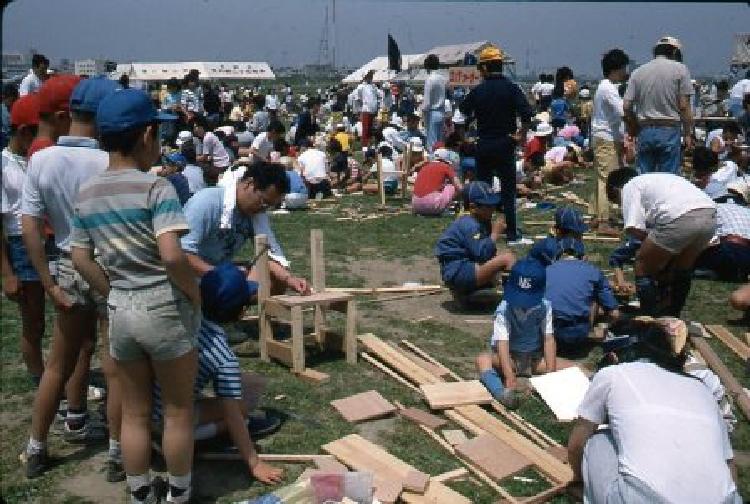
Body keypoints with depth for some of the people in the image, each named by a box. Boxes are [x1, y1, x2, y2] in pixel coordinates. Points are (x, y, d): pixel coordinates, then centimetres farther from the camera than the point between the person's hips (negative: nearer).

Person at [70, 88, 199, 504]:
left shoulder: (86, 193, 4)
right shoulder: (156, 187, -16)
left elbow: (80, 259, 8)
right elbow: (172, 255, -26)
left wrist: (115, 294, 14)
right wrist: (196, 294, -11)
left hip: (119, 311, 6)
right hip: (165, 309, -5)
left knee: (134, 413, 18)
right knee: (178, 411, 13)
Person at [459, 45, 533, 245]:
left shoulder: (478, 90, -1)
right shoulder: (510, 88, -8)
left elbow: (464, 110, 12)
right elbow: (526, 112, -18)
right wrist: (522, 135, -6)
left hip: (483, 146, 2)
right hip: (505, 145, -2)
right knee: (508, 191, 2)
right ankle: (512, 235, 1)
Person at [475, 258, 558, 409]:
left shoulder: (545, 307, -13)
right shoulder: (503, 310, -21)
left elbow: (549, 339, -16)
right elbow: (502, 343, -31)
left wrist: (551, 372, -27)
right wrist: (509, 376, -43)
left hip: (535, 358, 3)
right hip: (509, 357, -3)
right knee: (483, 359, -35)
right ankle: (502, 392, -56)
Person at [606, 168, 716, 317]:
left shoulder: (630, 187, 15)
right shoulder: (659, 179, 37)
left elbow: (634, 228, -1)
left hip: (681, 219, -8)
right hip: (710, 214, 8)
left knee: (643, 266, 13)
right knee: (683, 266, 30)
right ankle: (673, 317, 40)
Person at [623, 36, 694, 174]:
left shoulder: (638, 72, 7)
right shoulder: (680, 69, -1)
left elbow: (626, 107, 1)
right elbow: (684, 106, -6)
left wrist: (633, 130, 15)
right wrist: (688, 134, 1)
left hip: (644, 130, 3)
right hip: (669, 130, -3)